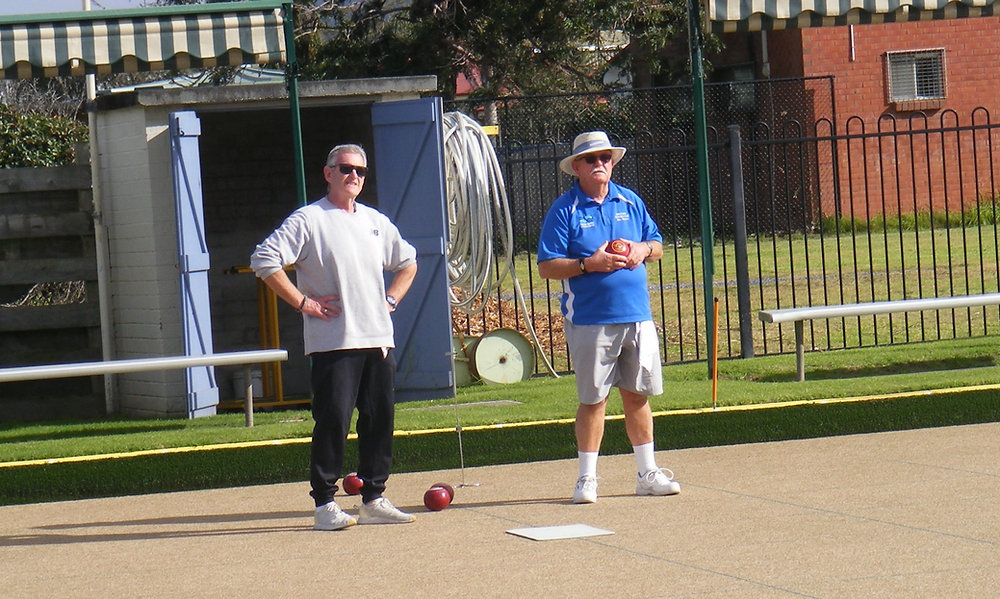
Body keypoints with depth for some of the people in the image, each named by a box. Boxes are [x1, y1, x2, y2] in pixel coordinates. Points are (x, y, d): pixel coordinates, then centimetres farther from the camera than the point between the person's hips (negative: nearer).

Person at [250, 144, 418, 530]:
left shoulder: (376, 222, 16)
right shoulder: (308, 220, -4)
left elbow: (407, 262, 32)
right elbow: (264, 261, -12)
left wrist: (391, 299, 16)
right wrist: (302, 302, -11)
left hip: (378, 339, 6)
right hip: (333, 342, -6)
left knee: (380, 420, 7)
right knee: (333, 422, -9)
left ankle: (374, 499, 16)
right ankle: (325, 505, -4)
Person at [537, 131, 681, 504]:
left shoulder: (630, 202, 11)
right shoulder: (564, 210, -3)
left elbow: (657, 245, 19)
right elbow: (547, 267, -7)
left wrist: (643, 250, -4)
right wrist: (589, 264, -19)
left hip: (637, 317, 4)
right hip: (590, 321, -4)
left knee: (638, 395, 10)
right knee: (593, 399, -1)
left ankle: (648, 473, 19)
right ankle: (587, 478, 8)